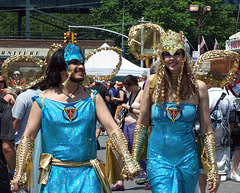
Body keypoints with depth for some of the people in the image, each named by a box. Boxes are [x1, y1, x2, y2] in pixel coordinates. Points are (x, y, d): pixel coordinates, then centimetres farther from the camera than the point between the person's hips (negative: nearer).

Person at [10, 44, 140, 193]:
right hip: (55, 176, -1)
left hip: (87, 175, 1)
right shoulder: (43, 101, 1)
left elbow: (113, 130, 0)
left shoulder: (93, 98, 5)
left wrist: (128, 162, -10)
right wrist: (19, 174, -2)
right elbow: (28, 137, 3)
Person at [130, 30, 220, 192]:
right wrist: (133, 160, 2)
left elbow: (207, 132, 3)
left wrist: (214, 168, -1)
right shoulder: (153, 82, -1)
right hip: (157, 159, -1)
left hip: (187, 159, 1)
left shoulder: (198, 87, 0)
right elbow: (141, 125, 4)